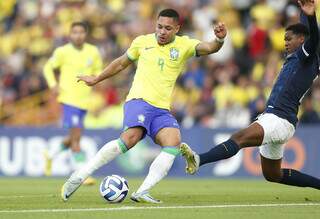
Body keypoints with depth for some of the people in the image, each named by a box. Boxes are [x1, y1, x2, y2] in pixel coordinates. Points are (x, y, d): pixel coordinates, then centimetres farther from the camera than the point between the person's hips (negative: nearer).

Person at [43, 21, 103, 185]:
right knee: (76, 135, -14)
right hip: (69, 99, -5)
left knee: (74, 138, 13)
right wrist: (53, 85, -7)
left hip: (84, 100, 5)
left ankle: (51, 155, 38)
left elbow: (98, 69, 20)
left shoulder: (93, 52, 4)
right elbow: (48, 68, 7)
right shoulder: (63, 52, -5)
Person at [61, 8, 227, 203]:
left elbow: (208, 48, -10)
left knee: (174, 141, -27)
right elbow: (121, 63, 25)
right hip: (139, 100, -3)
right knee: (131, 137, -31)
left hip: (162, 110, 3)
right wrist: (96, 80, 33)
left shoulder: (184, 45, 8)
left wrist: (219, 39, -33)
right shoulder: (142, 42, 9)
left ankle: (142, 192, -28)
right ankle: (79, 177, -29)